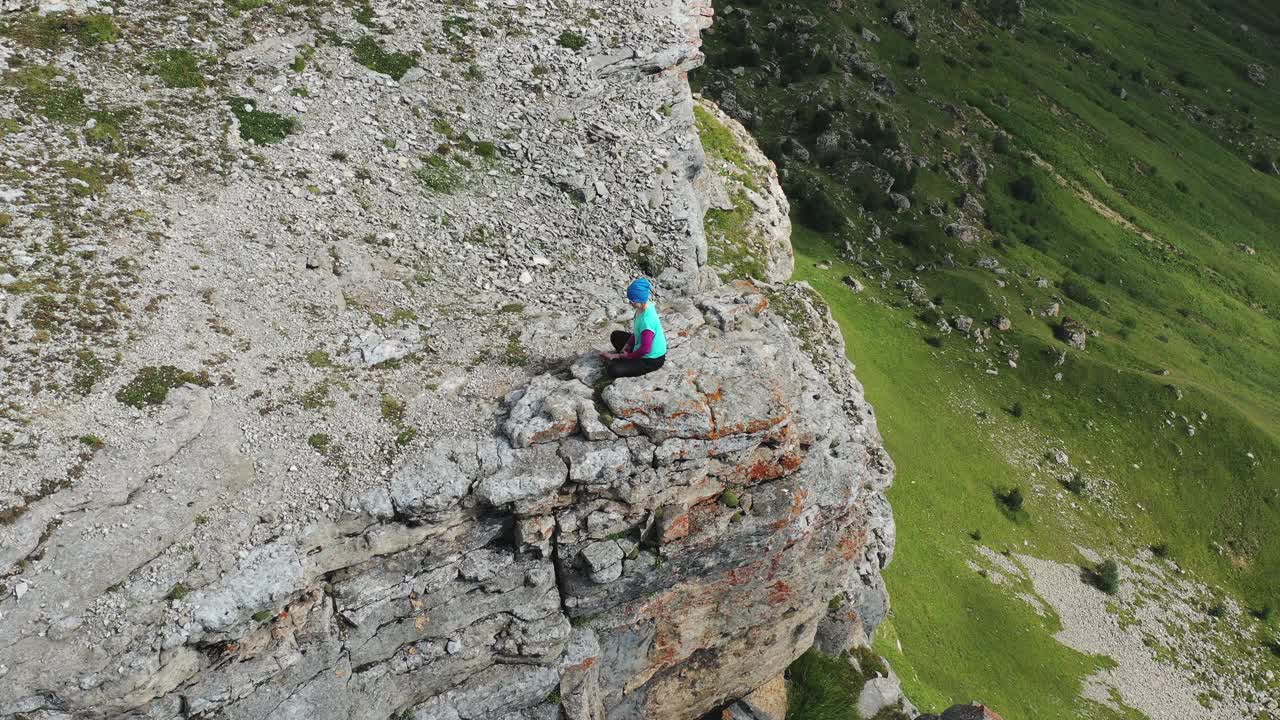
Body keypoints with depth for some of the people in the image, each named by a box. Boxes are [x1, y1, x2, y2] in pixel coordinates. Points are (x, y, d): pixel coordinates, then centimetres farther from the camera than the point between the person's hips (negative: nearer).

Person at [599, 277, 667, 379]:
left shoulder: (647, 320, -34)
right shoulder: (643, 307, -6)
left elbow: (645, 349, -29)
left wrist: (627, 356, -15)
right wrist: (627, 345, 0)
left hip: (651, 360, -9)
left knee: (612, 370, -21)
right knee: (616, 335, 21)